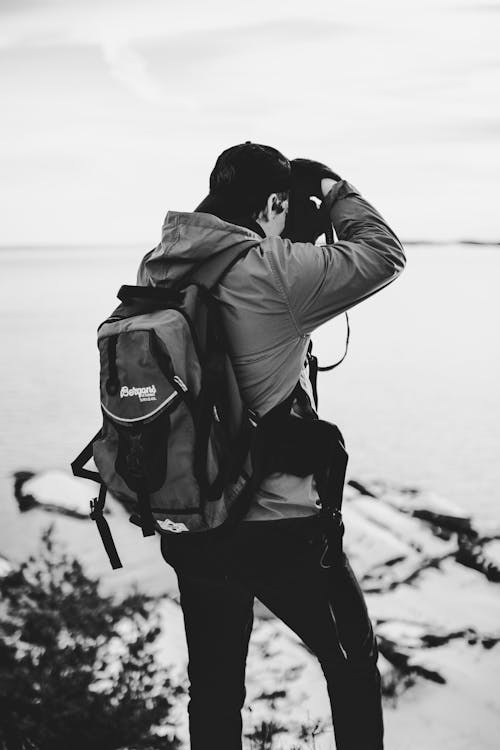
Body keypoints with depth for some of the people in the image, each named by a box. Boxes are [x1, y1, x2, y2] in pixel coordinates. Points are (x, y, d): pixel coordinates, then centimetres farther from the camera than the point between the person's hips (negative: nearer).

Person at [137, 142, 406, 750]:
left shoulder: (155, 271, -2)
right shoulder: (271, 273, -20)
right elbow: (383, 254, -10)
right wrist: (333, 190, 4)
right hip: (278, 530, -6)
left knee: (214, 688, 19)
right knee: (353, 664, 18)